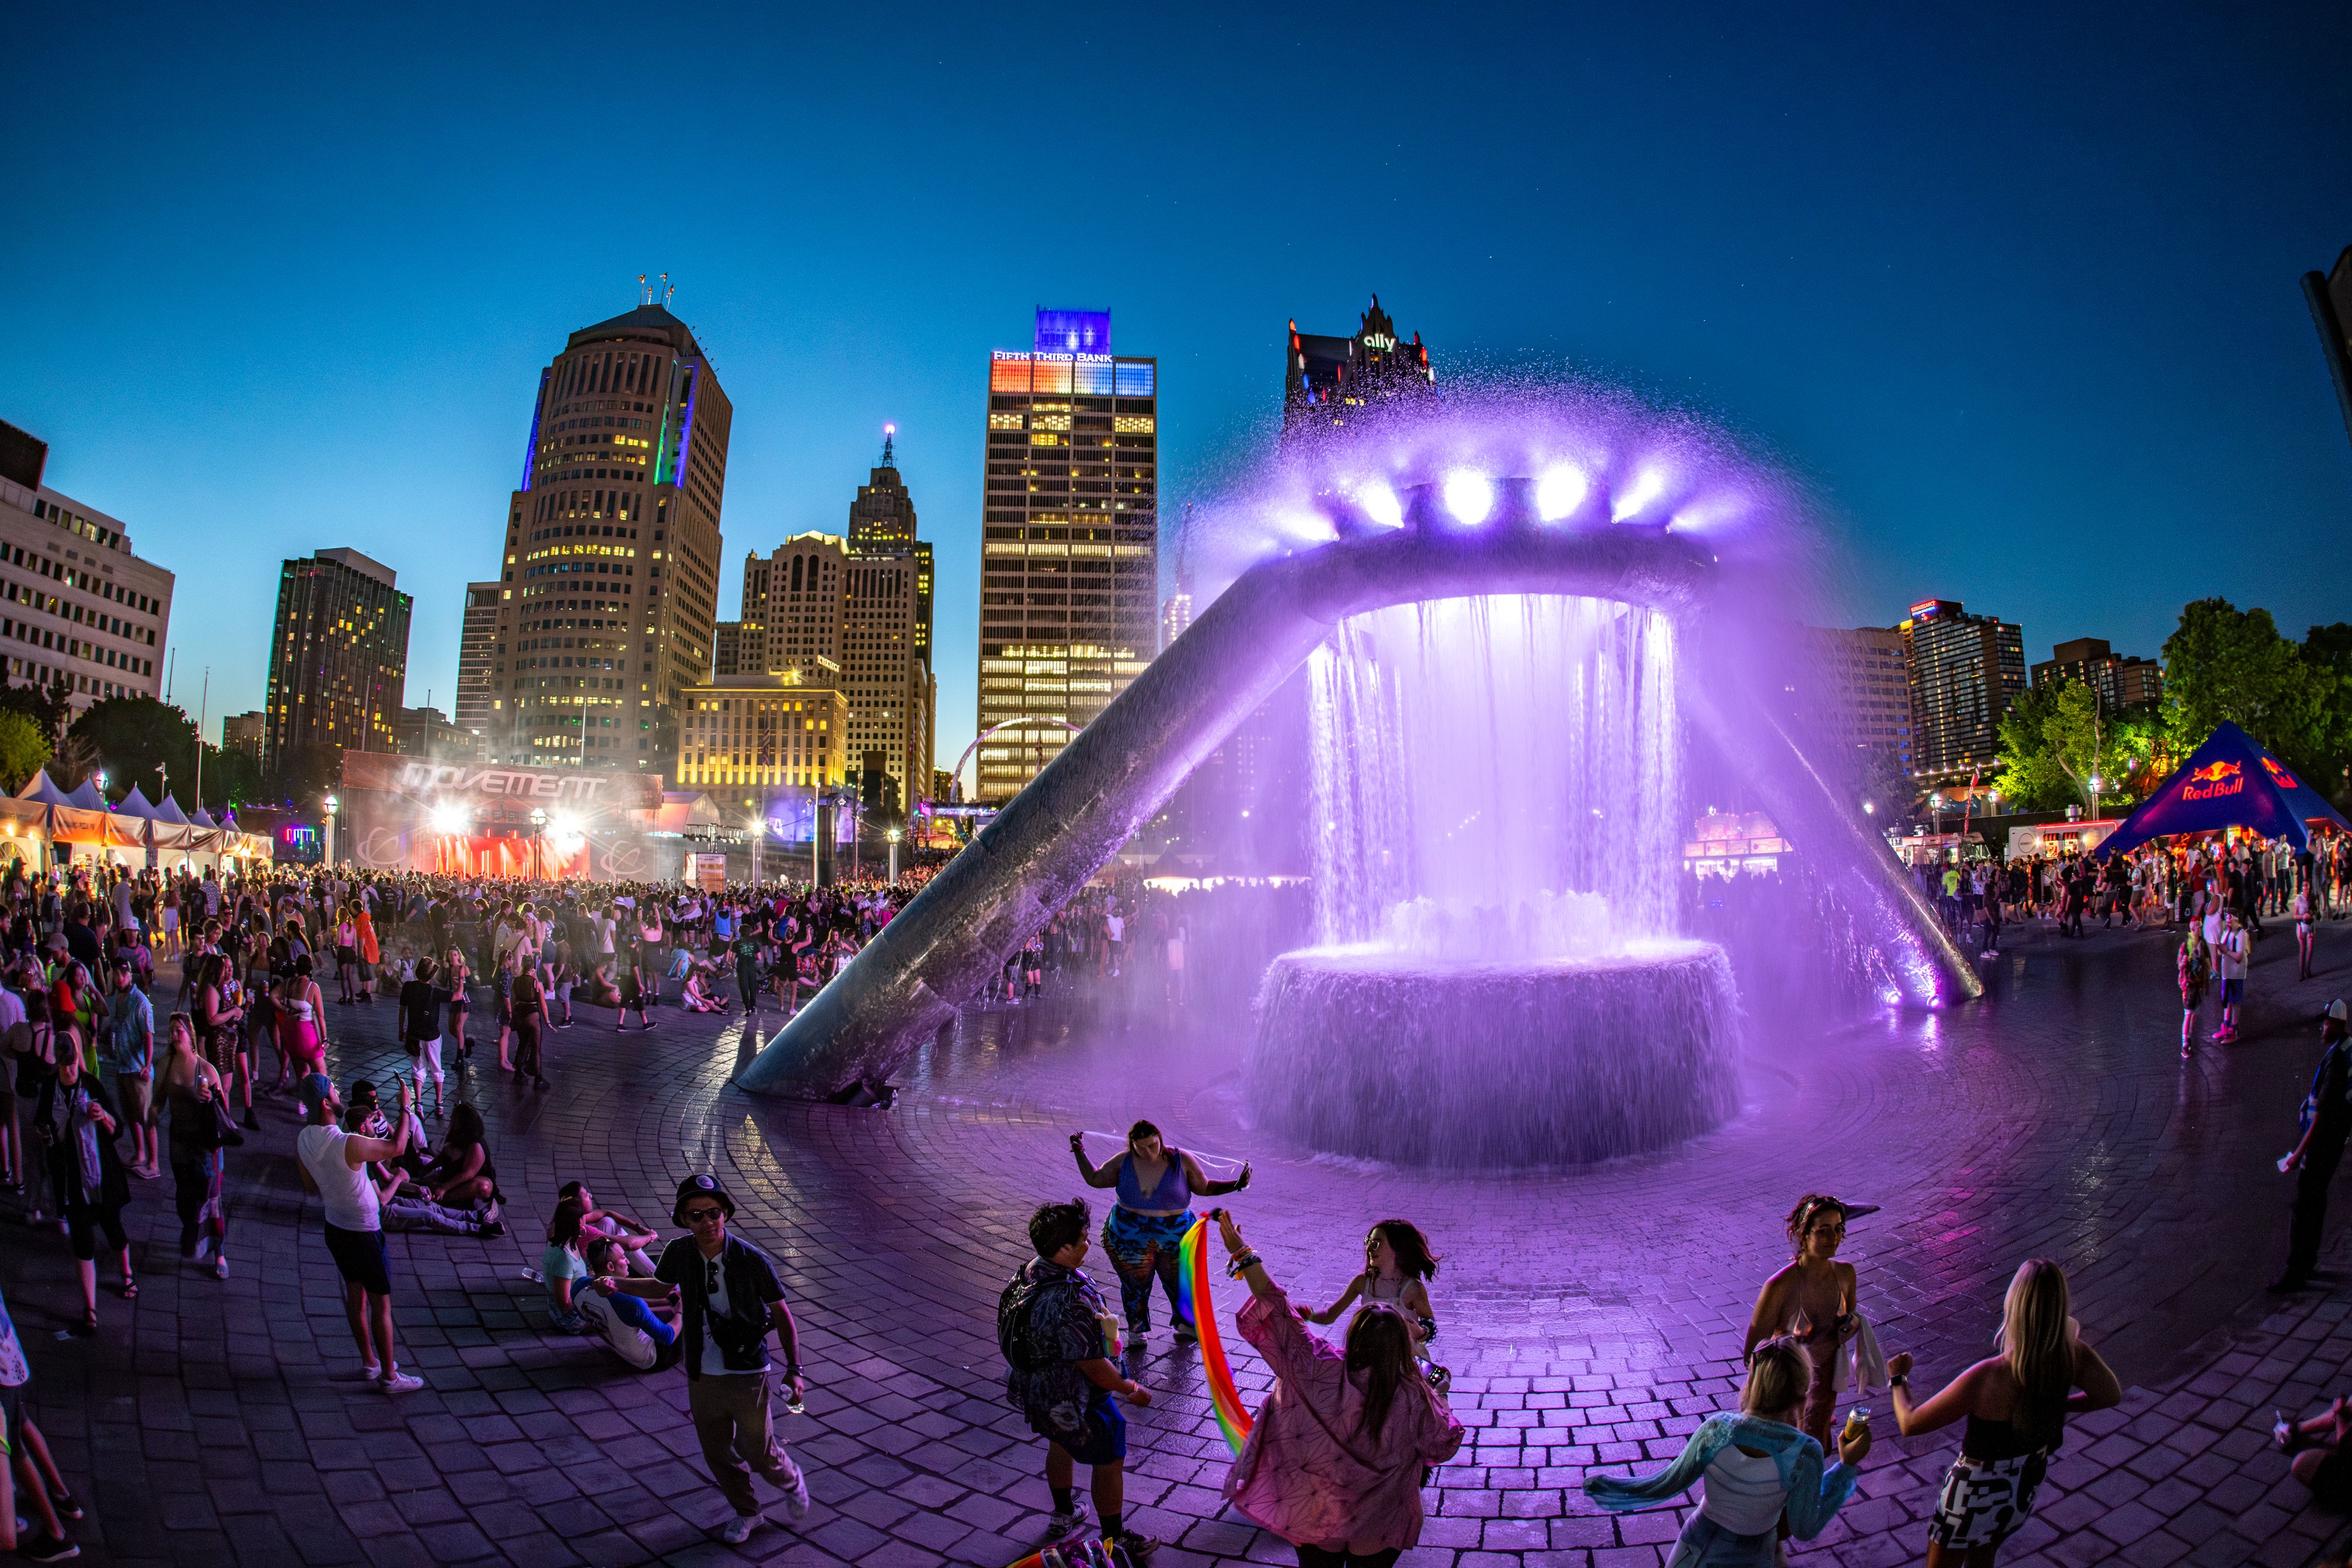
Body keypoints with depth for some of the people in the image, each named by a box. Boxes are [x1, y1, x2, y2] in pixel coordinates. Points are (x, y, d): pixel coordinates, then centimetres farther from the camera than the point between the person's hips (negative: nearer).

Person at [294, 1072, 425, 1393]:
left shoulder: (304, 1139, -7)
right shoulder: (349, 1145, -33)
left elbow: (311, 1185, 8)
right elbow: (397, 1147, -18)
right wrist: (405, 1107, -10)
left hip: (335, 1229, 8)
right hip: (364, 1233, -8)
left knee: (356, 1295, 22)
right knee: (381, 1304, 7)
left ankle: (369, 1361, 37)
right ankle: (389, 1376, 17)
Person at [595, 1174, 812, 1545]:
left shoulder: (752, 1260, -21)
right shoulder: (679, 1253, -12)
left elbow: (782, 1314, -10)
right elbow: (661, 1287, 13)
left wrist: (793, 1369, -11)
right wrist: (616, 1284, -3)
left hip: (747, 1375, -4)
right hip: (701, 1376, 4)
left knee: (758, 1452, 6)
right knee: (718, 1454, 16)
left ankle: (792, 1482, 41)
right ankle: (746, 1512, 44)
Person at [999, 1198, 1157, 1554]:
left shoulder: (1027, 1274, -11)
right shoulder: (1067, 1302, -39)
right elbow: (1093, 1365, -30)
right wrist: (1130, 1390, -13)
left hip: (1034, 1388, 9)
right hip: (1074, 1401, -9)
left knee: (1061, 1444, 32)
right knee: (1110, 1461, 14)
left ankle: (1063, 1516, 54)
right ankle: (1114, 1539, 33)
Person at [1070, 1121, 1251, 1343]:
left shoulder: (1182, 1161, -11)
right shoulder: (1124, 1162, -8)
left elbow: (1205, 1188, 1)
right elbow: (1094, 1179, 5)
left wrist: (1236, 1185, -10)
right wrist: (1080, 1153, -2)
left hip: (1175, 1240, 0)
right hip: (1130, 1239, 0)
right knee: (1135, 1286, 12)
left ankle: (1187, 1325, 39)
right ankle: (1137, 1329, 38)